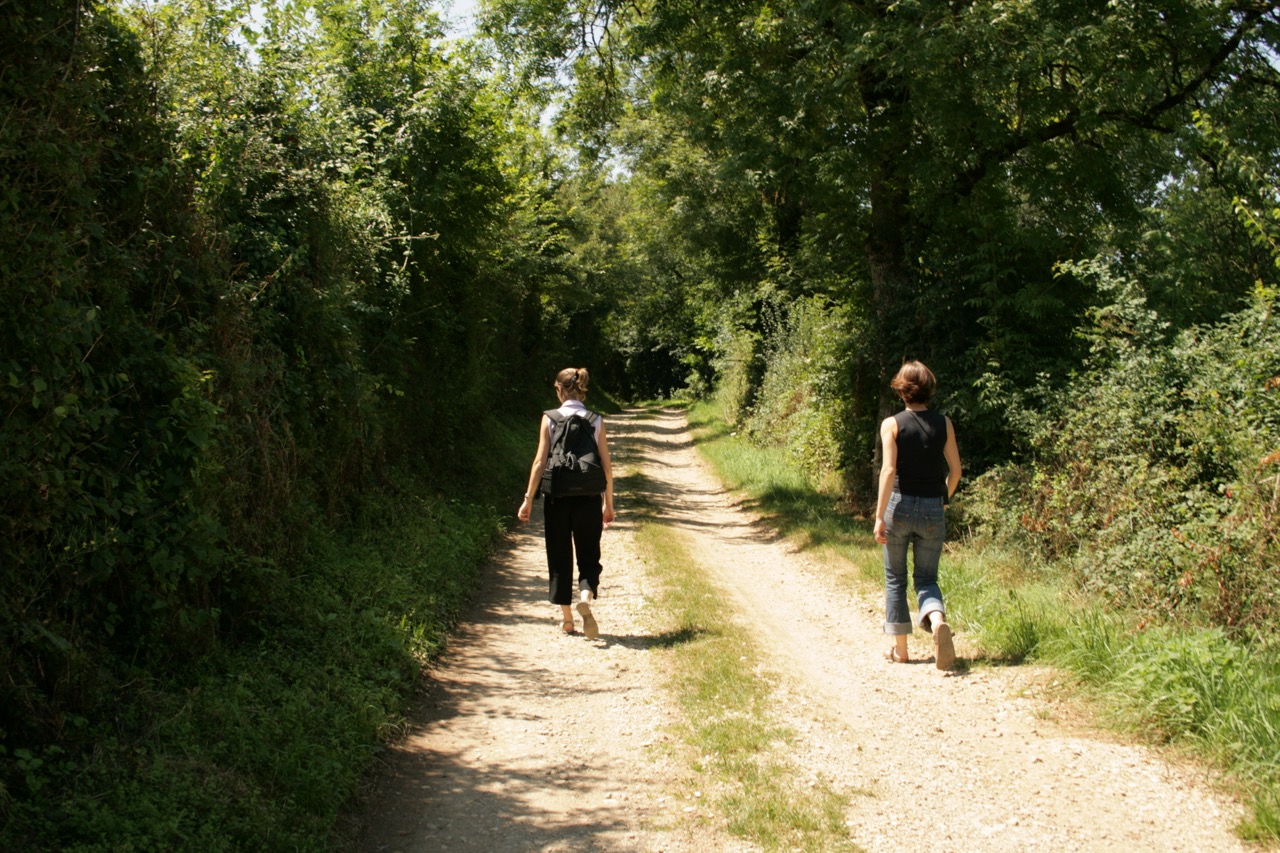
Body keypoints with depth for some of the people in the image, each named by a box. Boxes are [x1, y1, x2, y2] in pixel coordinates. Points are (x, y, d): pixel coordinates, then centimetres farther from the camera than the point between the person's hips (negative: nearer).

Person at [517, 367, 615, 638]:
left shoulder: (550, 419, -2)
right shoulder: (596, 421, 2)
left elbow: (540, 462, -5)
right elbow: (606, 466, 1)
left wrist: (528, 499, -1)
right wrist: (608, 503, 10)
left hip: (556, 497, 0)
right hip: (588, 499, 1)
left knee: (560, 558, 12)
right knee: (589, 558, 10)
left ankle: (567, 619, 17)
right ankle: (586, 597, -19)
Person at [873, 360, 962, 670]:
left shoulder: (892, 424, -8)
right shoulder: (943, 423, 0)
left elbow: (888, 471, -15)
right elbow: (955, 469, 3)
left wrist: (880, 516, -14)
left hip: (900, 506, -2)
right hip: (933, 511, 2)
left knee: (895, 579, 12)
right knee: (926, 578, 11)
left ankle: (900, 649, 16)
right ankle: (937, 620, -20)